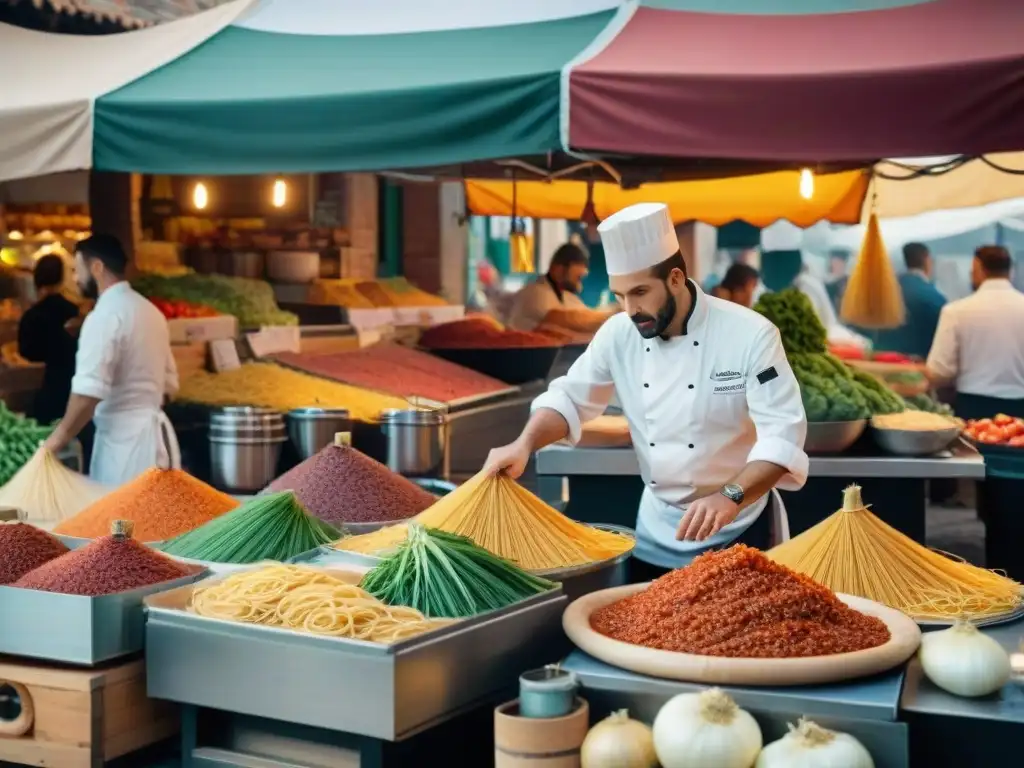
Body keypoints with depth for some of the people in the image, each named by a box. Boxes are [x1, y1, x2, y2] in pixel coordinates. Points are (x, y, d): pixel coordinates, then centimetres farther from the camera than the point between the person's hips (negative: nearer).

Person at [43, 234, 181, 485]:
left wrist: (59, 439, -12)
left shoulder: (104, 316, -14)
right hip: (154, 433, 9)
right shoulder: (149, 310, 14)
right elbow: (169, 381, 21)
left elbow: (89, 392, -21)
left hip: (123, 438, -9)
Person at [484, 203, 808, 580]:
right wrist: (524, 444, -14)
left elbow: (783, 434, -24)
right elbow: (570, 397, 5)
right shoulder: (619, 334, -5)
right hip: (657, 529, 4)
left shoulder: (750, 335, -19)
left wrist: (731, 497, -40)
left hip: (739, 530, -4)